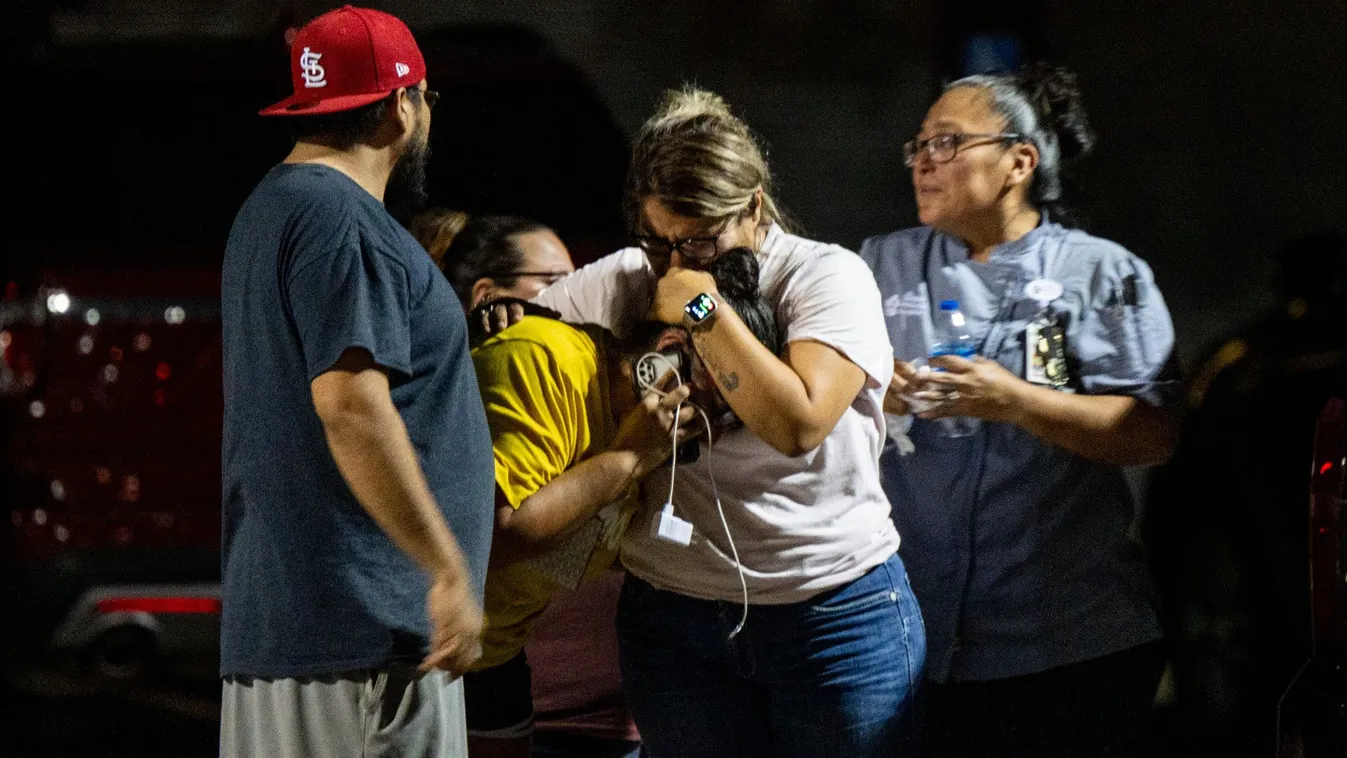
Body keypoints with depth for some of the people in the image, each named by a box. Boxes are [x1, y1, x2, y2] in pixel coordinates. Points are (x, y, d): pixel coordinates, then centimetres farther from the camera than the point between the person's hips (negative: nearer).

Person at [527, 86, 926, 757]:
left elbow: (799, 423, -20)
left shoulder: (828, 276, -7)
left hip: (836, 614, -3)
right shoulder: (621, 283, 5)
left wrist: (704, 311, -17)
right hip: (673, 619, 3)